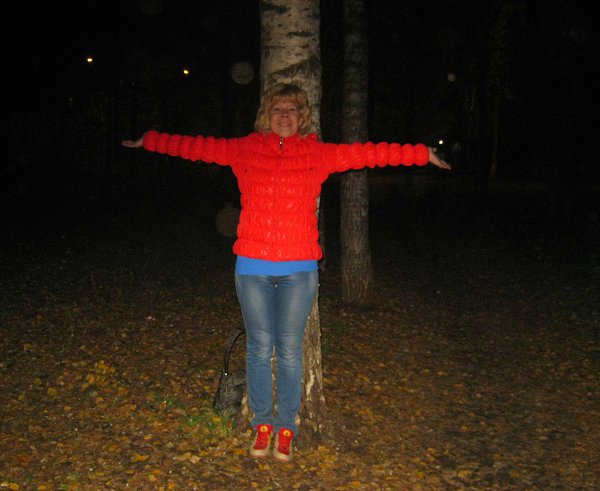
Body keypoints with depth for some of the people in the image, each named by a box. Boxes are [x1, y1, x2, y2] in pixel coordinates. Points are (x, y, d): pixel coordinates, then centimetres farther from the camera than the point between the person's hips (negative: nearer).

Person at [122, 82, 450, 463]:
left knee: (289, 351, 8)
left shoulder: (317, 154, 4)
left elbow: (367, 153, 6)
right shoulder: (245, 150, 6)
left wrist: (423, 154, 9)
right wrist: (148, 141, 21)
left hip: (299, 270, 0)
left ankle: (286, 427, 24)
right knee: (259, 349, 10)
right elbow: (196, 146, 14)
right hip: (252, 268, 1)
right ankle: (262, 424, 27)